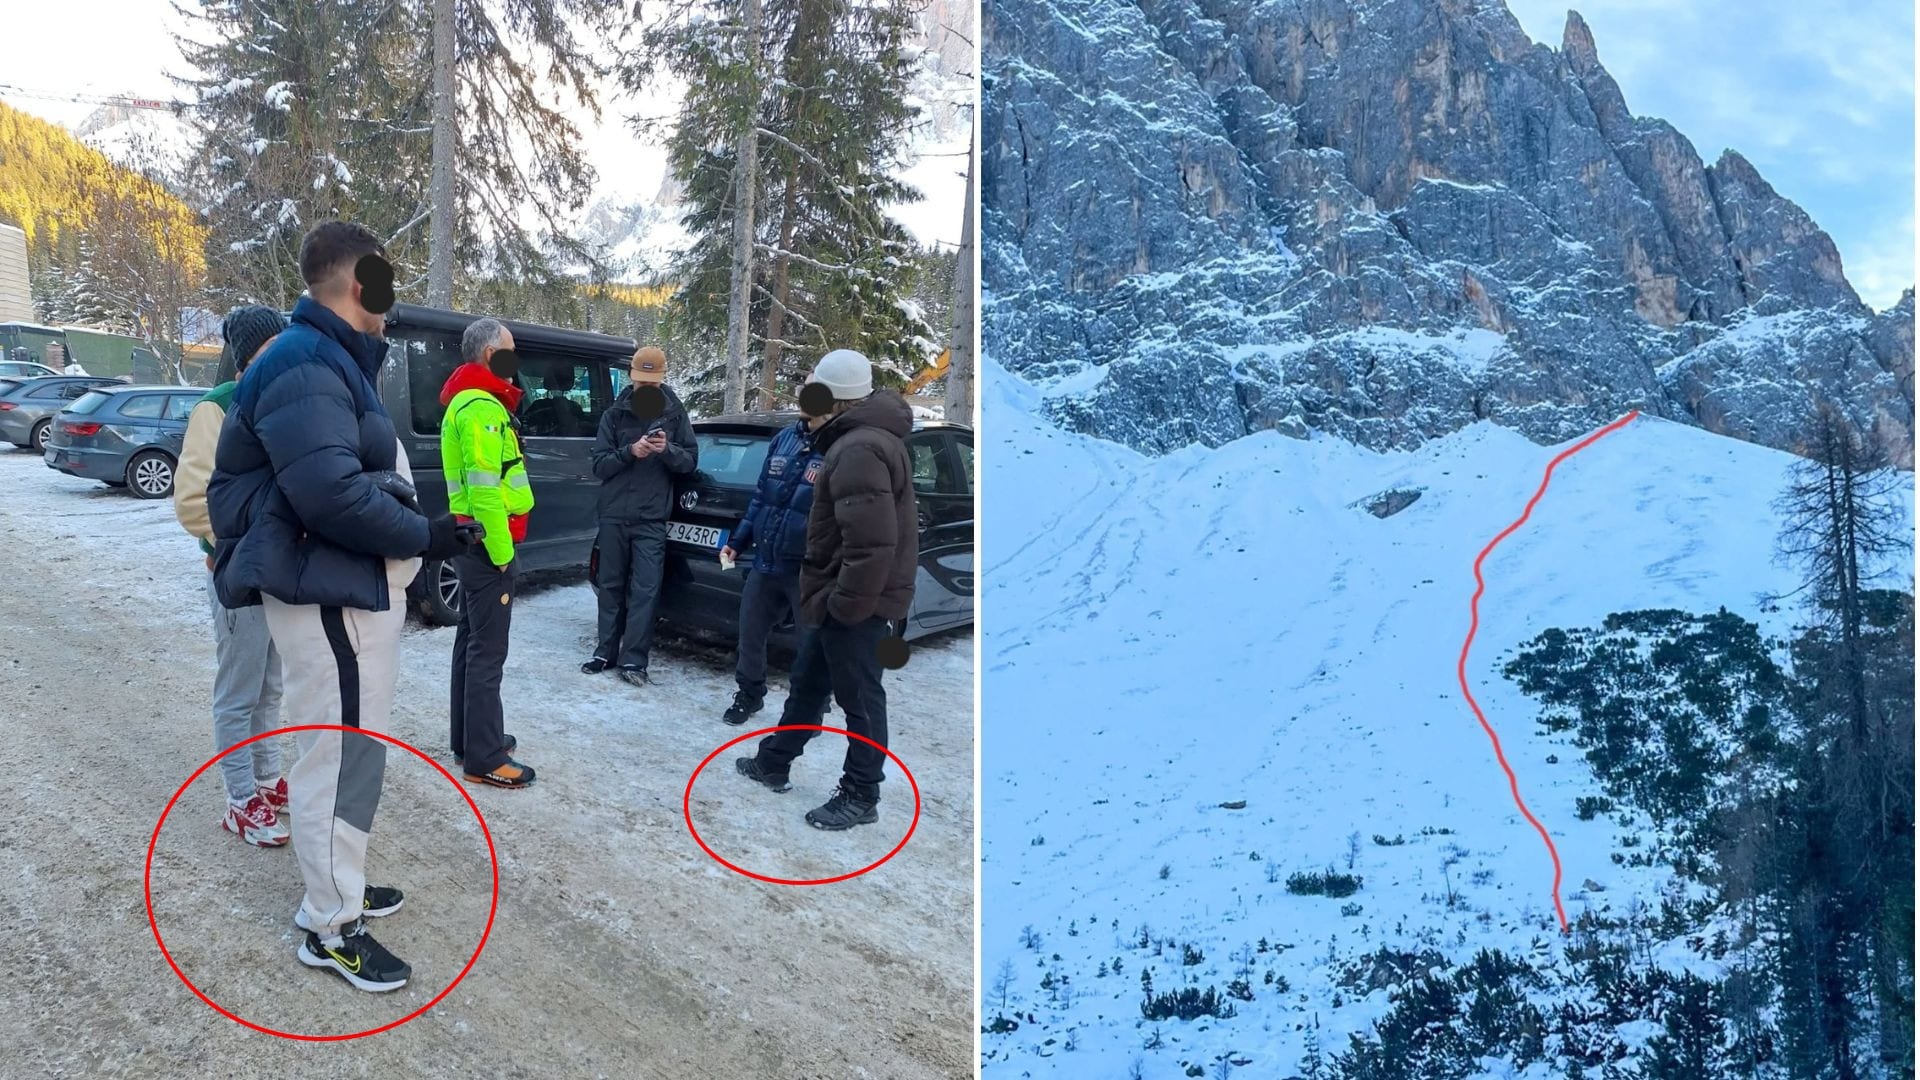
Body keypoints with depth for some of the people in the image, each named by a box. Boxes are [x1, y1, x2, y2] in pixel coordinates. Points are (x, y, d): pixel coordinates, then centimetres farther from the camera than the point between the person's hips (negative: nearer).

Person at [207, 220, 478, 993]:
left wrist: (418, 536, 7)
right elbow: (333, 494, -29)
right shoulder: (305, 364, -19)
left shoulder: (330, 361, 16)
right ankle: (332, 928, 8)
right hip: (329, 594, -11)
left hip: (353, 586, 11)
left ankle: (336, 884, 35)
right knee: (340, 755, -3)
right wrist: (426, 537, -18)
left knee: (347, 749, 21)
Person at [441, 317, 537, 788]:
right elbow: (485, 491, -24)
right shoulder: (482, 408, -17)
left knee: (472, 641, 16)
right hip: (488, 544, -11)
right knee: (488, 649, -7)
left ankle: (469, 738, 27)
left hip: (475, 541, 11)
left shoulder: (473, 402, 17)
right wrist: (501, 553, -22)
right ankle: (485, 759, -3)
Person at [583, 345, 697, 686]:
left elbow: (691, 460, 3)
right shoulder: (615, 414, 4)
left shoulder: (675, 414, 4)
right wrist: (629, 452, -17)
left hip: (652, 518, -1)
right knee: (611, 584, 9)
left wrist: (668, 450, -17)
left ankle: (633, 659, -1)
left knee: (645, 590, -5)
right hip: (614, 515, 1)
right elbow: (599, 464, 0)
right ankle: (606, 651, 19)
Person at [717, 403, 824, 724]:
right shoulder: (785, 438, 9)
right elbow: (760, 497, 17)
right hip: (765, 562, 7)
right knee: (750, 632, 15)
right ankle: (749, 694, 35)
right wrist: (738, 542, 15)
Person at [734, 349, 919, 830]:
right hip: (845, 597, 11)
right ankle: (773, 762, 38)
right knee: (808, 681, 22)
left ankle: (861, 797, 16)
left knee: (859, 697, 3)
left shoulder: (858, 451, -24)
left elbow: (872, 543, -31)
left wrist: (847, 603, -23)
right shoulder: (864, 437, 12)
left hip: (855, 602, -11)